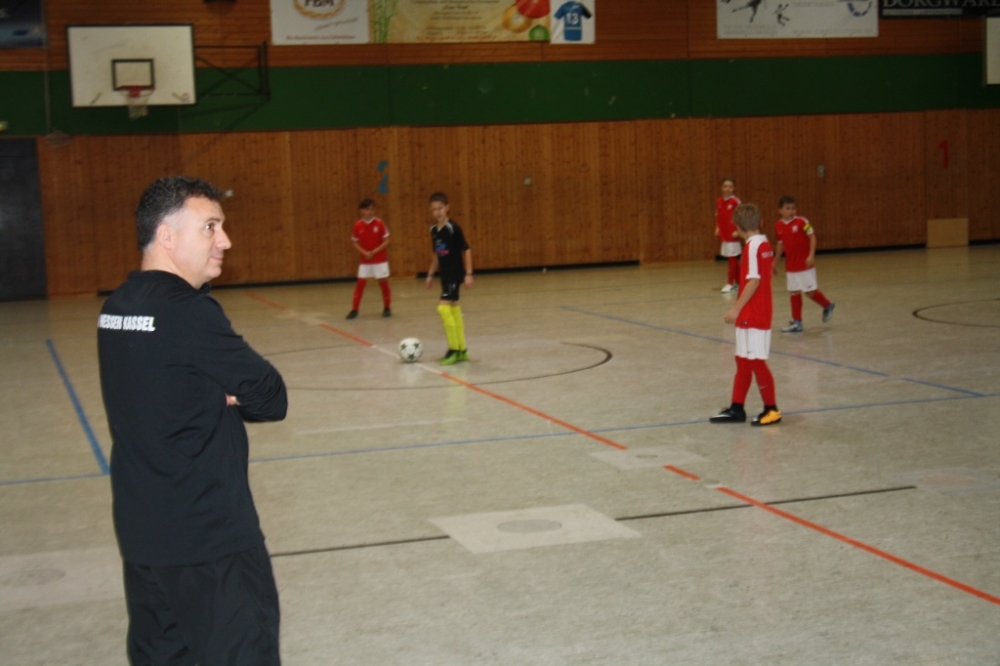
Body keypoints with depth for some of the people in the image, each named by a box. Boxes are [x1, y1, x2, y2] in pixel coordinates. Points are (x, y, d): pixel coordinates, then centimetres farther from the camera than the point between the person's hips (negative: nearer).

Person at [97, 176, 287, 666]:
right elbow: (271, 398, -14)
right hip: (209, 537, -8)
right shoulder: (189, 312, -18)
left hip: (142, 532, 9)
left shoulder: (116, 308, 7)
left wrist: (216, 395, -5)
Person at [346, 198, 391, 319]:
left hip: (380, 260, -2)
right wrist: (364, 252, -13)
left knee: (383, 282, 3)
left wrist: (374, 252, -17)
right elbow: (354, 243, 3)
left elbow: (386, 242, -8)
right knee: (360, 283, 1)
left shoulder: (379, 223, -10)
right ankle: (354, 309, 6)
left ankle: (387, 308, 18)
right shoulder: (358, 225, -4)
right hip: (365, 261, 2)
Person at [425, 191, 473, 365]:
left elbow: (466, 251, -13)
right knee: (454, 309, 11)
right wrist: (430, 274, 18)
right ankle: (461, 350, 18)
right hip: (445, 274, 8)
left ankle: (454, 349, -9)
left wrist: (468, 274, -15)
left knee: (444, 307, -16)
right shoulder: (433, 230, 7)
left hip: (455, 274, -8)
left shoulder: (453, 228, -15)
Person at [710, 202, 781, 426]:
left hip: (752, 315, -9)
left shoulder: (753, 246, -17)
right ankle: (736, 409, 20)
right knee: (743, 362, 14)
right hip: (758, 313, 9)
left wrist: (736, 309, -18)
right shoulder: (764, 244, 10)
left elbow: (753, 281, -22)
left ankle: (771, 410, 8)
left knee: (756, 362, -1)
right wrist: (740, 309, 16)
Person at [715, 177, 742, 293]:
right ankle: (738, 281, 24)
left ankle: (730, 283, 4)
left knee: (732, 259, 0)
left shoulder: (735, 201, -11)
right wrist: (717, 228, 5)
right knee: (733, 260, 14)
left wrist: (738, 231, -16)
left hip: (733, 235, -6)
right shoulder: (718, 201, 5)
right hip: (724, 234, 6)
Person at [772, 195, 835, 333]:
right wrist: (775, 262, 17)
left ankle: (827, 306, 27)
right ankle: (796, 323, 13)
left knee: (810, 291, -1)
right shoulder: (778, 226, 2)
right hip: (790, 266, 4)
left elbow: (812, 237, -9)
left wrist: (811, 255, -19)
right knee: (795, 292, 6)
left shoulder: (801, 222, -11)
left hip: (805, 264, -4)